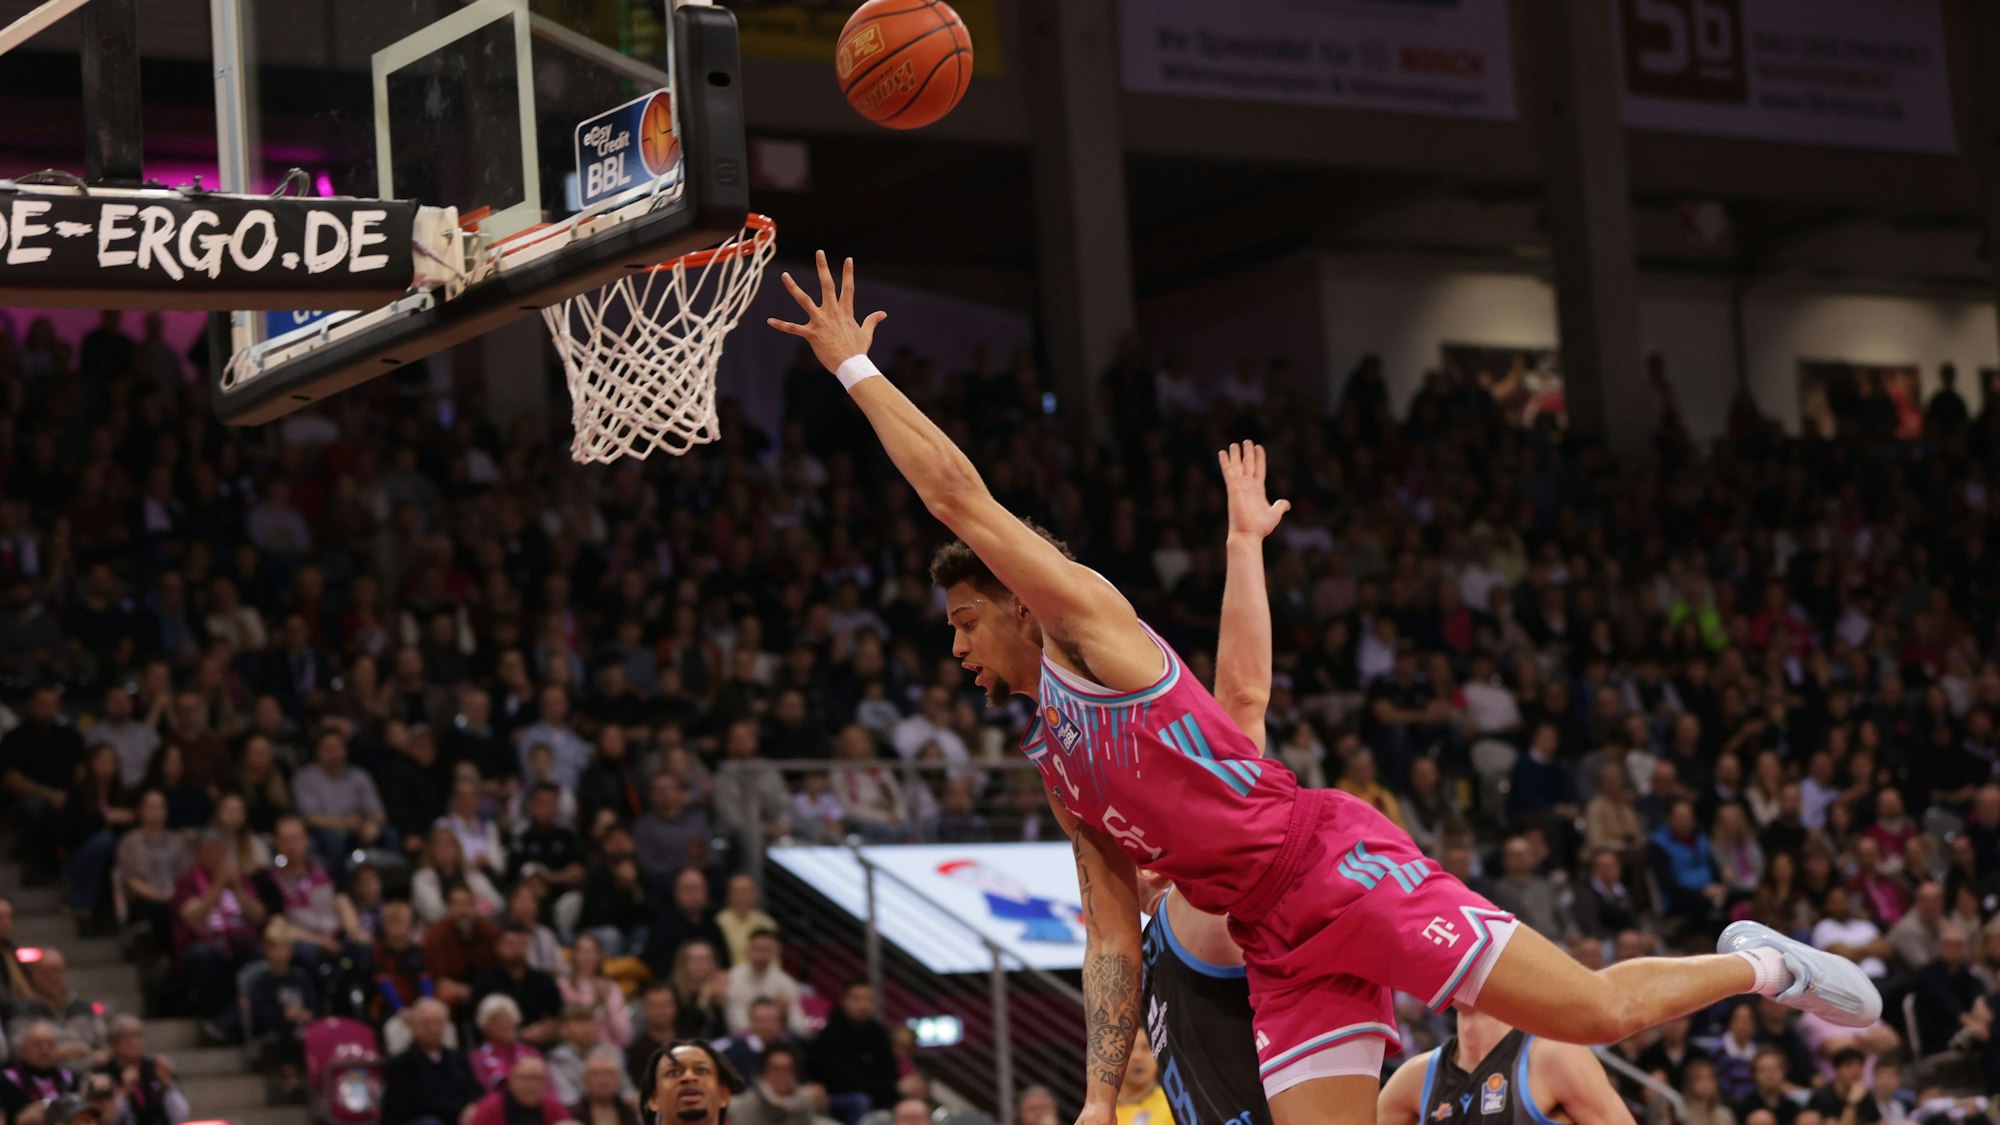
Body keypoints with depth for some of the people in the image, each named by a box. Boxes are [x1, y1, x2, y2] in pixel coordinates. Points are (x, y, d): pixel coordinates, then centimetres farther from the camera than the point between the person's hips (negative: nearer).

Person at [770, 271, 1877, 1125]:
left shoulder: (1088, 620, 2)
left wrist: (853, 365, 2)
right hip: (1281, 947, 8)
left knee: (1598, 1011, -8)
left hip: (1338, 865, -8)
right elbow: (1112, 931, 19)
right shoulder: (1055, 763, 22)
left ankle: (1755, 963, 19)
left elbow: (956, 493, -4)